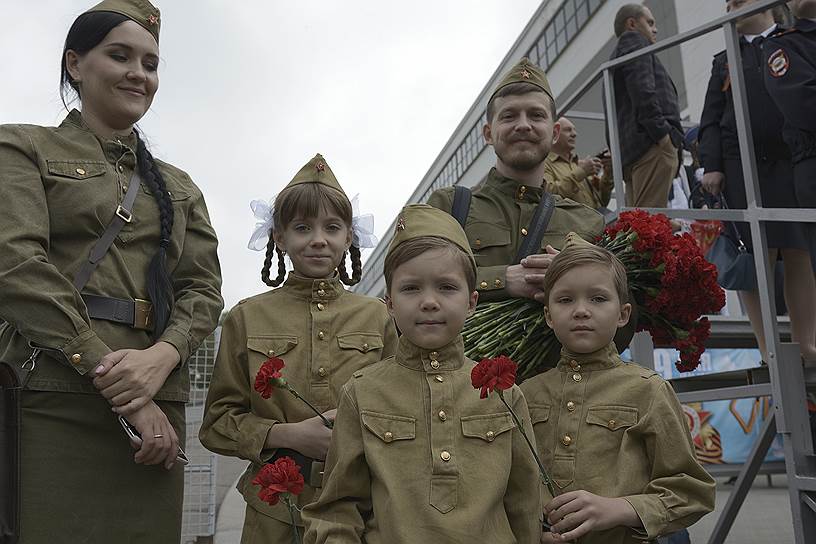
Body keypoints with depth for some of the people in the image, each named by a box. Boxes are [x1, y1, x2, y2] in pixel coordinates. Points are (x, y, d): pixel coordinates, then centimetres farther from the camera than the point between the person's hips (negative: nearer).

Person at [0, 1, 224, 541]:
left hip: (156, 407, 4)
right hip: (50, 400, -3)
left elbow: (204, 289, 10)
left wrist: (162, 355, -13)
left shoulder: (177, 186, 21)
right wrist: (111, 376, -15)